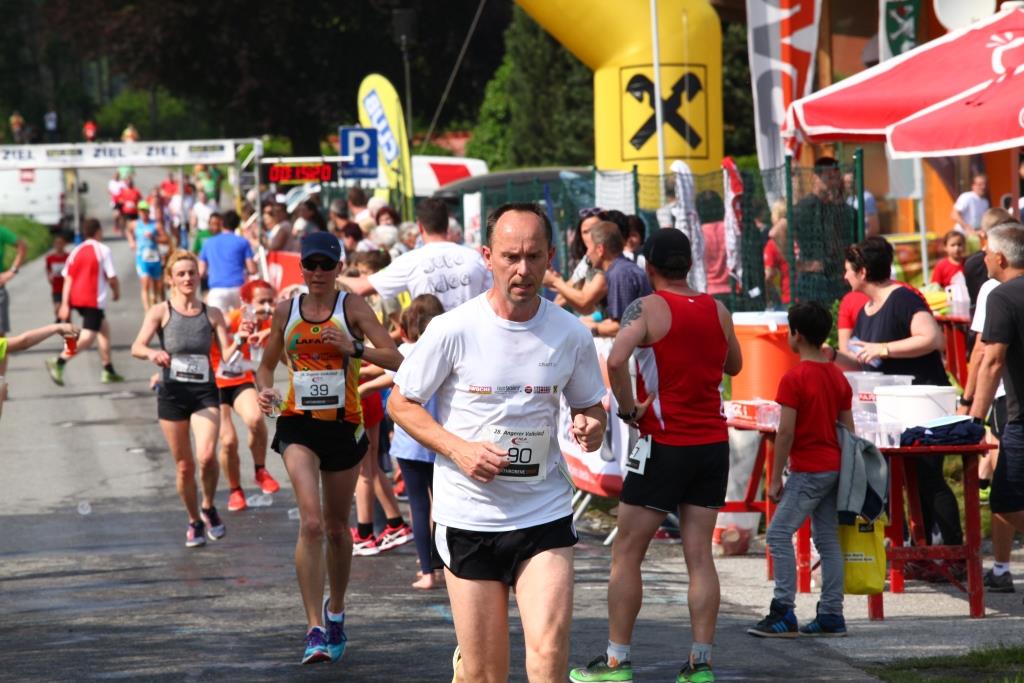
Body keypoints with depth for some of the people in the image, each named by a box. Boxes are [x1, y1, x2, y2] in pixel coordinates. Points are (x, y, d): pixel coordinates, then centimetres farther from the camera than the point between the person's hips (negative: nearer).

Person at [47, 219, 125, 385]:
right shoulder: (103, 250, -7)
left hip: (76, 300, 8)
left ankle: (109, 371, 27)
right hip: (94, 300, -8)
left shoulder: (76, 251, 10)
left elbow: (67, 279, 4)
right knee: (88, 337, -10)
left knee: (104, 328, 23)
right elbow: (112, 278, -8)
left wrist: (65, 304, 1)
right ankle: (59, 362, -29)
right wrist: (117, 292, 12)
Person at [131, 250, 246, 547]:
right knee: (184, 465, 5)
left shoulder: (212, 314, 6)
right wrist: (152, 353, -33)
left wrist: (239, 341, -20)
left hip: (205, 392, 0)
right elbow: (136, 347, -11)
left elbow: (227, 354, 1)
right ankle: (195, 522, 25)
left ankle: (208, 508, 6)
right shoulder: (161, 312, 0)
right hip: (172, 393, 0)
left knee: (206, 456, -21)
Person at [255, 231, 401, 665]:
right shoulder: (286, 311, 4)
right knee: (311, 522, -18)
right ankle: (315, 629, -20)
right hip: (298, 425, 0)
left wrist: (354, 348, -24)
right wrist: (265, 390, -4)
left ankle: (335, 612, 37)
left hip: (343, 426, 0)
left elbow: (395, 359, -10)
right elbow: (267, 364, 17)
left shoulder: (352, 308, -3)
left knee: (337, 527, 13)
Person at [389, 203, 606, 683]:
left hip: (545, 515, 1)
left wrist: (591, 427, -10)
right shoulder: (454, 329, -8)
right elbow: (401, 403, 1)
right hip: (468, 514, -1)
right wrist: (459, 449, -14)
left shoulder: (570, 335, 0)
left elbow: (590, 408, 15)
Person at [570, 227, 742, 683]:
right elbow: (733, 365, 24)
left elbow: (616, 360, -27)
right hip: (712, 444, 5)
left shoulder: (648, 308, -10)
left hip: (663, 443, -5)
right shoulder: (717, 311, 6)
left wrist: (628, 409, -14)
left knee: (627, 553, 4)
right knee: (699, 556, 5)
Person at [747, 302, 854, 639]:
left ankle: (784, 614, -13)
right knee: (828, 539, 10)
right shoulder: (838, 376, 10)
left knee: (779, 534, -6)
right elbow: (848, 429, 13)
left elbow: (786, 431, -16)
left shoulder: (794, 378, -13)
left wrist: (775, 478, -11)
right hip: (834, 467, 8)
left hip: (807, 471, -8)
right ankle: (831, 615, 9)